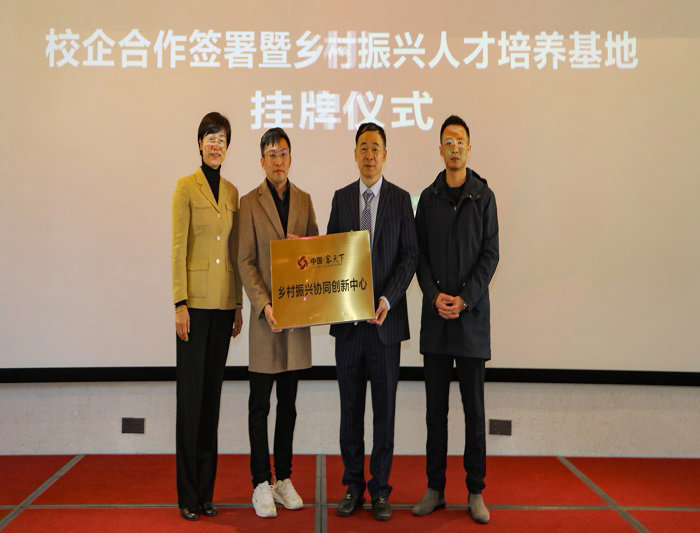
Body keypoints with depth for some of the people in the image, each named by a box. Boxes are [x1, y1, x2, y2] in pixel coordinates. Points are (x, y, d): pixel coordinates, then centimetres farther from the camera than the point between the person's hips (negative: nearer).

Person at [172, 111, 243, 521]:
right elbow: (179, 246, -7)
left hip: (223, 301, 5)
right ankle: (188, 494, 8)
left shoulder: (232, 192, 13)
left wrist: (238, 304, 12)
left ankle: (207, 491, 18)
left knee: (213, 393, 9)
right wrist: (180, 303, -13)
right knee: (191, 393, -2)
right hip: (196, 299, -5)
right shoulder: (187, 187, -2)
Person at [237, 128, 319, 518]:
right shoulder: (251, 202, -1)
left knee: (288, 402, 11)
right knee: (260, 404, 2)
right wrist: (264, 305, -15)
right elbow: (245, 261, -5)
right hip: (266, 313, -4)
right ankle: (262, 484, 11)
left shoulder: (304, 200, 10)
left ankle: (284, 479, 21)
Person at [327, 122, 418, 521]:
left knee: (385, 407, 5)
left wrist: (388, 299, -14)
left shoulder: (401, 199, 2)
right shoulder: (341, 198, 9)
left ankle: (381, 489, 16)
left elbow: (410, 255, -3)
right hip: (348, 319, 2)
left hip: (386, 319, -2)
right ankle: (353, 485, 21)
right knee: (351, 406, 9)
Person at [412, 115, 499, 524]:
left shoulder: (484, 196, 2)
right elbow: (420, 254, 6)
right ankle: (436, 488, 17)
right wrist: (435, 296, -9)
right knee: (436, 407, 7)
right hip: (435, 314, 2)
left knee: (474, 406, 3)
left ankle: (476, 491, 14)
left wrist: (465, 299, -12)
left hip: (472, 314, -2)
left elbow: (490, 255, -2)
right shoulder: (428, 197, 9)